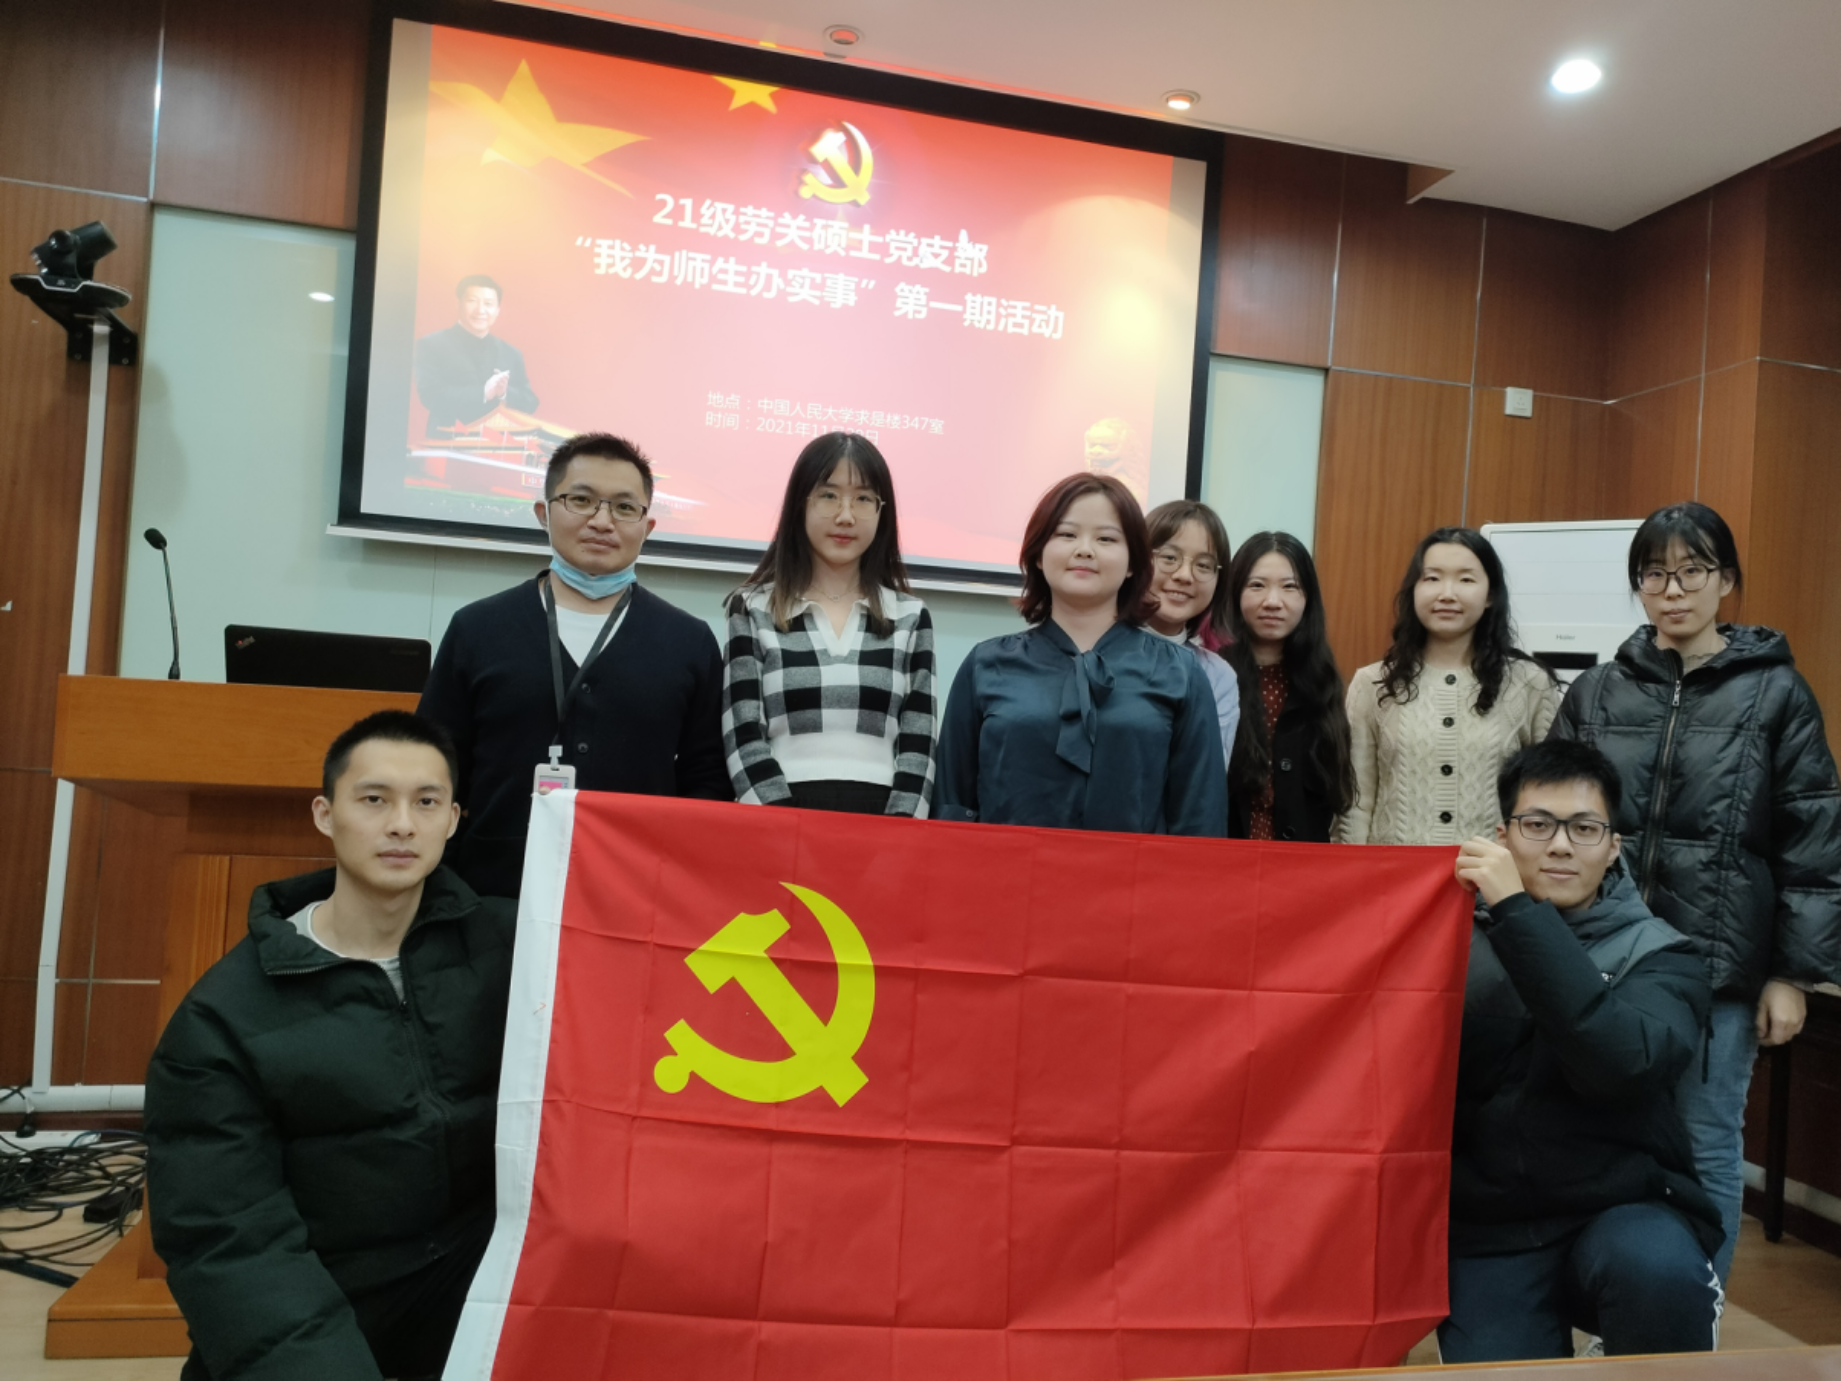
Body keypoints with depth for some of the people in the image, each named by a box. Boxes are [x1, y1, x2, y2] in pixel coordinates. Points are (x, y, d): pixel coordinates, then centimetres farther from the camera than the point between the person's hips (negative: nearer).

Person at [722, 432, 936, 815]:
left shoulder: (911, 617, 10)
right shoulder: (753, 609, 6)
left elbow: (918, 743, 5)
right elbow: (743, 737, 0)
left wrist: (898, 833, -8)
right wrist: (786, 830, -12)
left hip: (879, 815, 1)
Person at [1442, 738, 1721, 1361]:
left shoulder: (1659, 954, 1)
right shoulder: (1460, 940, 3)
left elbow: (1620, 1063, -22)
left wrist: (1517, 913, -24)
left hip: (1623, 1210, -1)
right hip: (1489, 1230, 1)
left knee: (1655, 1271, -31)